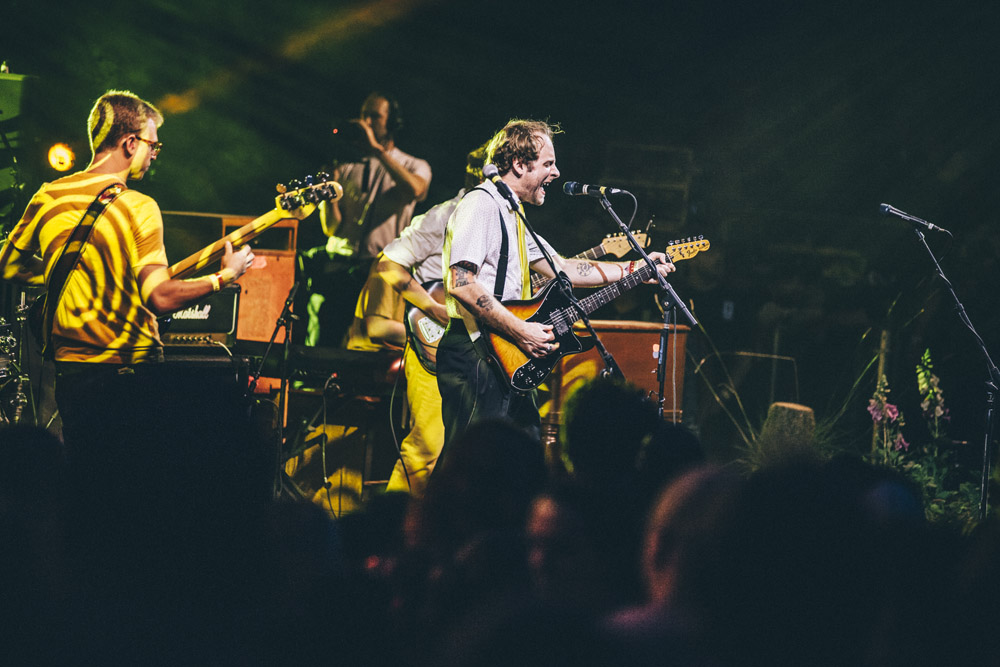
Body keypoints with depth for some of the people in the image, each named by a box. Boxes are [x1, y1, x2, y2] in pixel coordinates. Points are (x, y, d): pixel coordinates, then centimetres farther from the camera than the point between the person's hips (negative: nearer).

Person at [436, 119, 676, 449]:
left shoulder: (510, 213, 22)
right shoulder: (481, 205, -11)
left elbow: (561, 268, 26)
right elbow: (461, 284, -22)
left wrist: (636, 269, 23)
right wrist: (519, 330, -19)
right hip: (476, 356, -11)